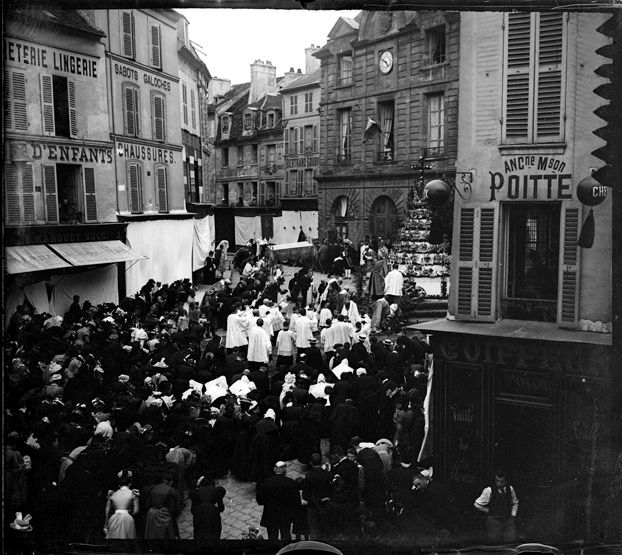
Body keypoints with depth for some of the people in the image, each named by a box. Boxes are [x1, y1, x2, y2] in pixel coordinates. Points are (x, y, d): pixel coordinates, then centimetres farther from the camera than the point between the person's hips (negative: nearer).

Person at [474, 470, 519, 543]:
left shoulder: (510, 489, 1)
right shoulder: (489, 490, -12)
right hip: (494, 521, -3)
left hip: (508, 520, 4)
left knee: (511, 542, -2)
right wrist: (490, 511, -1)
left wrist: (513, 515, 12)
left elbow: (515, 503, 21)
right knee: (495, 545, -3)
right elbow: (477, 504, -3)